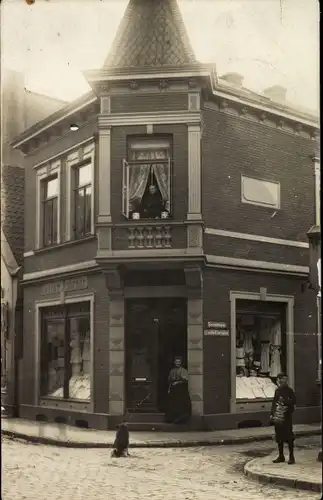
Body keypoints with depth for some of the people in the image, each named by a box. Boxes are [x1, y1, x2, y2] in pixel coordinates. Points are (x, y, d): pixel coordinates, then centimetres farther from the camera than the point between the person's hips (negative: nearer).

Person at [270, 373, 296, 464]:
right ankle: (281, 456, 20)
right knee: (279, 437, 10)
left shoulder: (289, 391, -5)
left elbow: (293, 402, -10)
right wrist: (272, 414, 13)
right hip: (277, 418, 6)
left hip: (286, 418, -6)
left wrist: (285, 401, -22)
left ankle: (291, 457, 5)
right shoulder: (277, 391, 13)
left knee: (289, 437, -3)